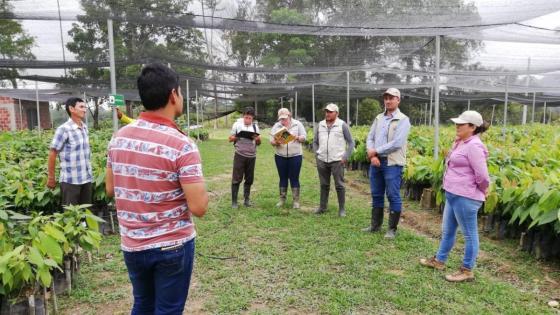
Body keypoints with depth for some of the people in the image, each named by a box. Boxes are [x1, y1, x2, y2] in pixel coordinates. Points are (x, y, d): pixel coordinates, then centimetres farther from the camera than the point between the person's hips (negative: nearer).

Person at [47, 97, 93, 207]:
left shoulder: (85, 127, 6)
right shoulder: (64, 129, -13)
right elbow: (52, 153, -10)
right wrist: (51, 178, -7)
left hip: (87, 178, 6)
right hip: (71, 180, -6)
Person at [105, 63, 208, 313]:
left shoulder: (118, 138, -1)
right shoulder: (182, 145, -21)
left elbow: (110, 190, 10)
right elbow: (198, 208, -21)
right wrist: (199, 189, -2)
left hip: (132, 245, 6)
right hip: (173, 245, -5)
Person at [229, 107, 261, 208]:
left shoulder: (255, 126, 7)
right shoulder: (237, 124, -2)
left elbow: (258, 143, 12)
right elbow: (230, 139, 3)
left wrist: (257, 139, -11)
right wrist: (237, 137, -17)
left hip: (252, 156, 3)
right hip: (240, 155, -3)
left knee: (249, 179, 8)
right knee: (236, 179, -1)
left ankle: (246, 200, 19)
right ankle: (234, 201, 5)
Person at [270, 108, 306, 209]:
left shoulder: (297, 124, 2)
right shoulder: (276, 126, 5)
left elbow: (304, 137, 0)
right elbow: (271, 140, 0)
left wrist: (297, 137, -21)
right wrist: (276, 142, -22)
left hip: (295, 156, -2)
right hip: (280, 156, 2)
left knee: (294, 179, 2)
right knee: (283, 178, 10)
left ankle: (296, 201, 10)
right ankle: (282, 200, 20)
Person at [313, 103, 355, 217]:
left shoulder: (342, 125, -2)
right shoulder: (320, 125, 9)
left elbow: (351, 142, 0)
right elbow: (315, 142, 18)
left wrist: (345, 157, -6)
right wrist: (316, 154, 8)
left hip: (337, 161, -4)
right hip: (322, 161, 4)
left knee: (339, 185, 0)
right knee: (324, 185, 12)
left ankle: (342, 209, 9)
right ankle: (322, 207, 22)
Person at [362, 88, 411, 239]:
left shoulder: (403, 120, -6)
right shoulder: (378, 118, 13)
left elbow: (397, 143, -16)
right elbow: (370, 138, 9)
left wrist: (376, 151, -11)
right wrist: (372, 155, -9)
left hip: (392, 164, -6)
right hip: (376, 162, 6)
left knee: (393, 196, 0)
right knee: (376, 195, 14)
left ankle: (392, 229, 12)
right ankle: (375, 225, 26)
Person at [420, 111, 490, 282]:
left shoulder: (473, 146, -19)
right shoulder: (460, 143, 11)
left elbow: (482, 175, -21)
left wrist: (482, 191, -4)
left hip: (466, 198, -10)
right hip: (453, 195, 10)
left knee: (469, 234, 4)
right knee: (447, 230, 20)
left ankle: (467, 270, 17)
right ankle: (439, 260, 35)